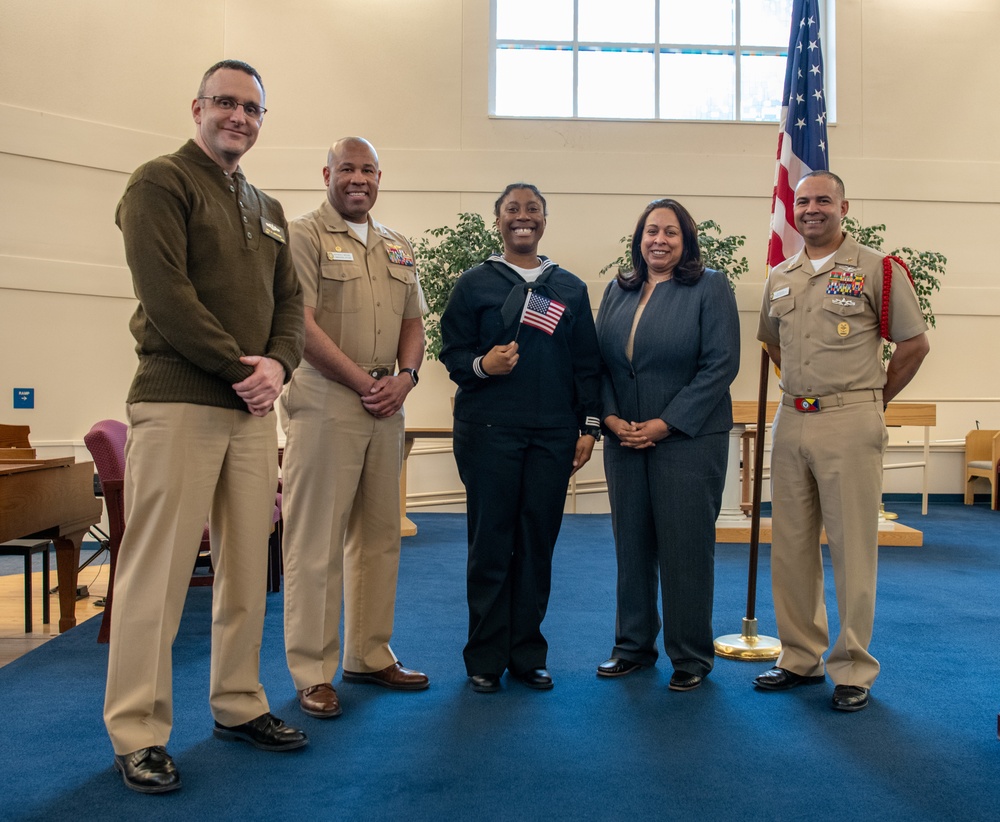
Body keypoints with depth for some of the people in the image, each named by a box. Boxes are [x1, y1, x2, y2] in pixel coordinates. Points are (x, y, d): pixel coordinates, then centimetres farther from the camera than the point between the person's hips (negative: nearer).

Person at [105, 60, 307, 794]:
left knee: (248, 564, 10)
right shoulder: (161, 183, -1)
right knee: (159, 568, -3)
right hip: (178, 403, -7)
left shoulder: (267, 210, 21)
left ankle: (238, 705, 24)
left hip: (251, 408, 7)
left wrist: (277, 363, -4)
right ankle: (138, 734, 8)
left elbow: (290, 299, 16)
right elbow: (164, 293, -13)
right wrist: (238, 367, -13)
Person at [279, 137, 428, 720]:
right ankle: (313, 672, 6)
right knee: (316, 540, -3)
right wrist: (365, 382, -12)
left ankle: (370, 655, 24)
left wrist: (404, 377, -2)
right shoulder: (304, 235, -2)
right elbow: (302, 324, -12)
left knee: (379, 534, 12)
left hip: (387, 404, 7)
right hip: (325, 399, -6)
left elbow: (413, 323, 18)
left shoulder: (398, 247, 19)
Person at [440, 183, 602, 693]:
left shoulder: (570, 288, 13)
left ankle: (527, 654, 18)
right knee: (491, 542, 0)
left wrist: (589, 426, 6)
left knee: (538, 542, 5)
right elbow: (452, 351, 4)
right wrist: (480, 365, -17)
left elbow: (587, 362, 12)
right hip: (489, 431, -2)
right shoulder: (475, 283, 6)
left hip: (553, 433, 2)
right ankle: (485, 658, 12)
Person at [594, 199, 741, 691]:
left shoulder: (710, 288, -3)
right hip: (624, 439, 4)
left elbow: (721, 365, -10)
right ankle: (633, 645, 24)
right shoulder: (617, 291, 12)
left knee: (685, 545, 1)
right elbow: (599, 362, 11)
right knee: (631, 542, 10)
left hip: (688, 438, -4)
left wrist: (666, 424, -14)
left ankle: (691, 656, 15)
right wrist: (611, 417, -5)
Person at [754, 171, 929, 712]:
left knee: (852, 547, -1)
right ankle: (800, 657, 22)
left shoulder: (875, 270, -3)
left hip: (849, 423, -5)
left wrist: (875, 400, 3)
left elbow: (915, 343, -1)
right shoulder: (780, 277, 12)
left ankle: (853, 670, 11)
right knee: (790, 545, 9)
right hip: (791, 422, 6)